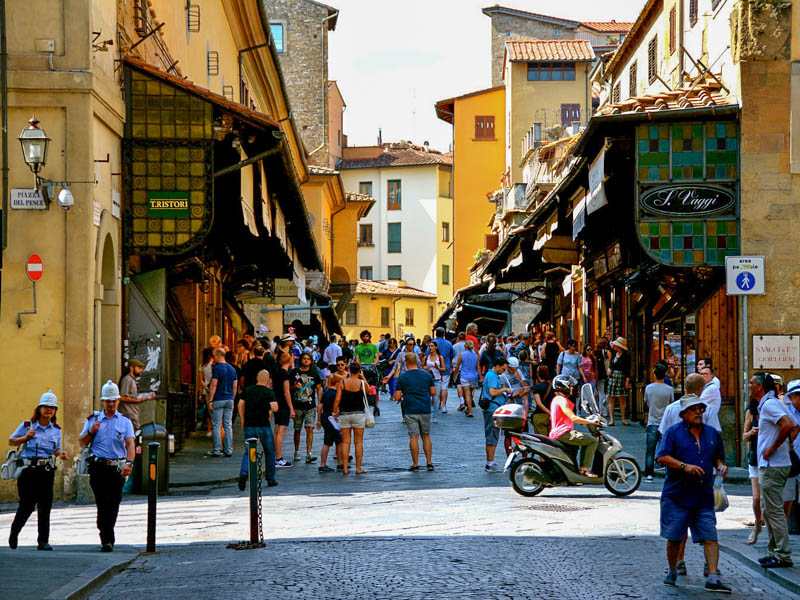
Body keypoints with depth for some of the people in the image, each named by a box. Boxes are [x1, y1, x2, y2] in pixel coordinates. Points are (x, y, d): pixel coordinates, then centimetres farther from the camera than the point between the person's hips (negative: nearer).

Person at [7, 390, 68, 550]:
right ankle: (14, 534, 24)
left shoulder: (56, 430, 10)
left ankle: (43, 541, 1)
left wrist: (60, 454, -5)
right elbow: (11, 441, 8)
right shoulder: (27, 425, 1)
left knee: (45, 507, -3)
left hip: (47, 471, 3)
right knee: (26, 505, -1)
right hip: (28, 470, -3)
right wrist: (25, 438, -9)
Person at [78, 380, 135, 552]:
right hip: (98, 467, -1)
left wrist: (129, 463, -19)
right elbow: (82, 443, 13)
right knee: (103, 504, -10)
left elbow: (130, 444, -3)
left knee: (113, 505, 5)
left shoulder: (125, 422, 10)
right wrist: (91, 432, -7)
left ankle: (106, 536, 20)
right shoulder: (93, 420, 12)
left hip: (117, 468, 1)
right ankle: (107, 539, -12)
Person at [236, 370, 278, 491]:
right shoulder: (269, 392, -6)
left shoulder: (248, 390, 5)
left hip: (249, 426, 3)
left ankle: (243, 473, -20)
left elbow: (240, 405, 3)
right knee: (270, 452, 13)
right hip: (263, 426, -3)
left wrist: (243, 420, 14)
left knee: (248, 452, 6)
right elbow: (275, 408, -17)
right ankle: (270, 479, 17)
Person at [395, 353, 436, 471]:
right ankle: (429, 463, 8)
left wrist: (401, 396, 17)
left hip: (410, 411, -3)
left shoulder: (402, 378, -4)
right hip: (425, 410, 3)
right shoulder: (426, 374, 3)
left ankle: (415, 464, 0)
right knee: (426, 436, 12)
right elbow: (433, 392, 6)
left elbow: (397, 397, -5)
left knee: (414, 437, 0)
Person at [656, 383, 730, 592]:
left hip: (704, 497, 3)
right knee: (674, 537, 5)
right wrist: (684, 466, -18)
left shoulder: (712, 434, 13)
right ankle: (672, 571, 26)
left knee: (710, 537, -6)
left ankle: (713, 579, -8)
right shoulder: (674, 432, -1)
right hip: (677, 495, -3)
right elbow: (661, 456, -8)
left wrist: (720, 465, 2)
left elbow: (717, 457, 25)